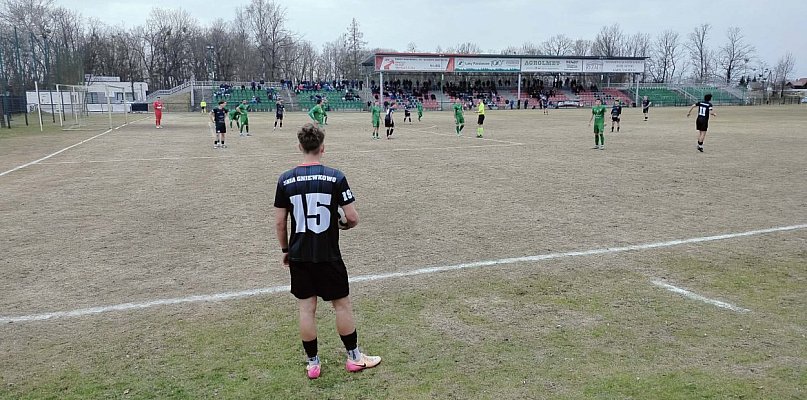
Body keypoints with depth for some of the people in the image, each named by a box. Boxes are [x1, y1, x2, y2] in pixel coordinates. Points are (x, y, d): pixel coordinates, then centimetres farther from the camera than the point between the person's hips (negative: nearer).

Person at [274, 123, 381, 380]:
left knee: (306, 308, 11)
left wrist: (285, 250, 14)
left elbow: (279, 222, 0)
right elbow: (353, 217, -11)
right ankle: (354, 357, 25)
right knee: (342, 304, 12)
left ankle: (312, 363, 22)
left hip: (299, 256, 2)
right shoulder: (335, 177, -11)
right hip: (328, 256, -2)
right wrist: (345, 225, 12)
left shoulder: (286, 180, -4)